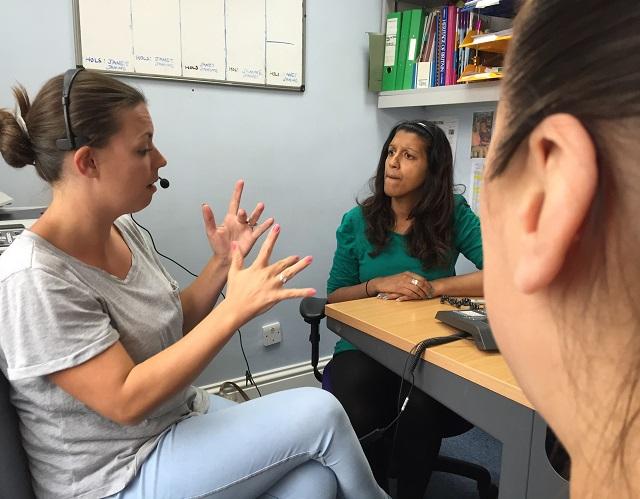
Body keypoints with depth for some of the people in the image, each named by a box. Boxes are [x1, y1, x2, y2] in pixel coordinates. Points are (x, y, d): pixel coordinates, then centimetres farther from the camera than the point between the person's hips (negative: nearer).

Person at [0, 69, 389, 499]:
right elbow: (126, 401, -25)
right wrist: (234, 310, -30)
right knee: (319, 412, -16)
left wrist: (223, 263, -7)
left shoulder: (123, 230, 0)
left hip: (184, 415, 7)